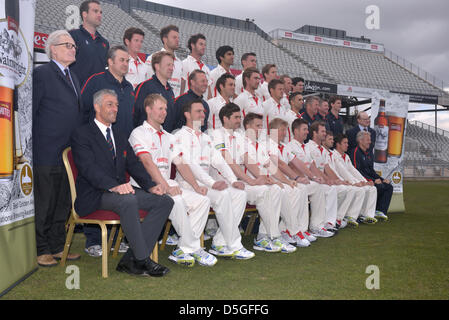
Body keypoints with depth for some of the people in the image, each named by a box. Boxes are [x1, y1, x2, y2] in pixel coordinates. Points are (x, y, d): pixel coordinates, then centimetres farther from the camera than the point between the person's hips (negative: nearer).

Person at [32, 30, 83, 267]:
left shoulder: (73, 77, 18)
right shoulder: (41, 73, -6)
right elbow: (31, 112, -9)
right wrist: (33, 148, -12)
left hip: (69, 153, 8)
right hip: (47, 154, -8)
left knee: (63, 203, 14)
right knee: (43, 204, 2)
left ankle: (57, 246, 25)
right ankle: (41, 250, 13)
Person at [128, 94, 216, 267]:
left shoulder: (168, 137, 24)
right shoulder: (139, 133, -1)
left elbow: (181, 164, 18)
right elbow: (148, 163, -15)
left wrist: (196, 186, 3)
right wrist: (166, 187, -26)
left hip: (168, 185, 7)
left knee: (203, 200, -12)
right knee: (177, 201, -33)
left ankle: (183, 250, -11)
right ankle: (194, 249, -18)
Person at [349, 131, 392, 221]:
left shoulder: (369, 154, 19)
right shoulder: (355, 152, -9)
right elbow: (357, 172, -17)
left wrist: (382, 179, 5)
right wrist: (373, 180, -20)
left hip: (370, 179, 9)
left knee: (389, 186, -7)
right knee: (379, 186, -27)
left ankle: (381, 211, -10)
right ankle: (375, 212, -13)